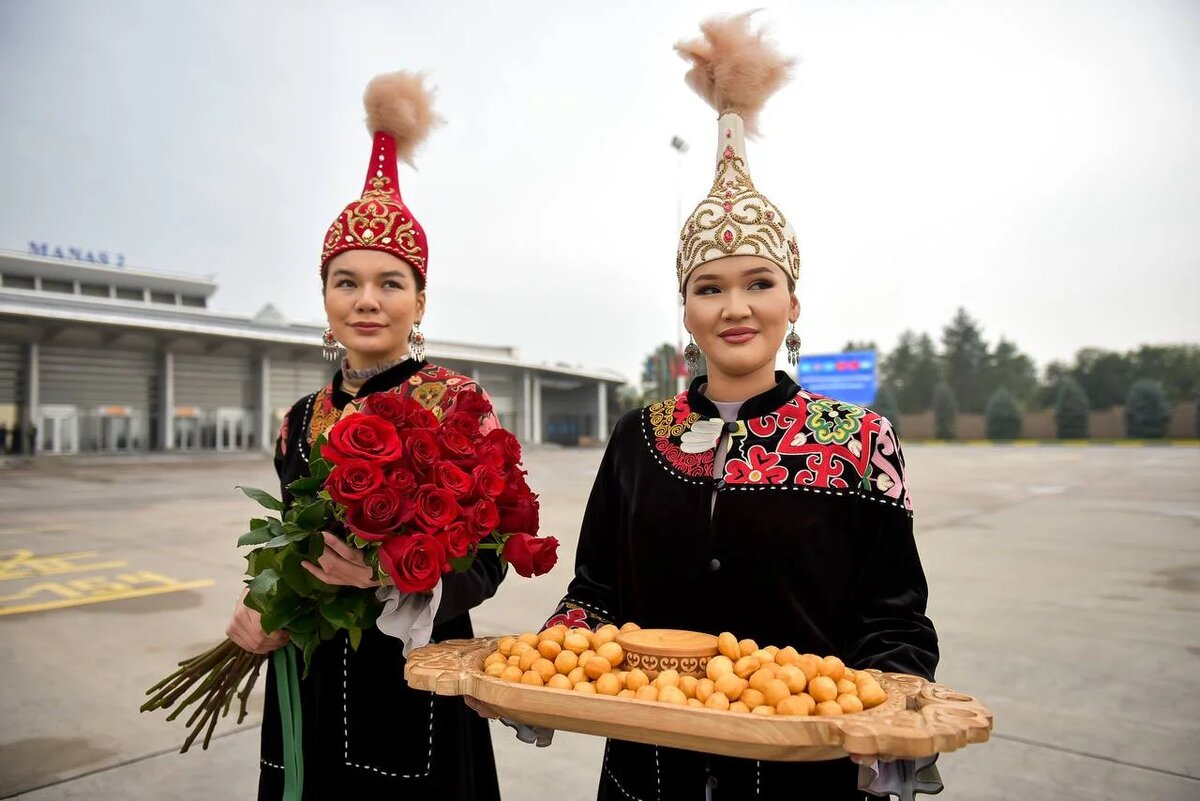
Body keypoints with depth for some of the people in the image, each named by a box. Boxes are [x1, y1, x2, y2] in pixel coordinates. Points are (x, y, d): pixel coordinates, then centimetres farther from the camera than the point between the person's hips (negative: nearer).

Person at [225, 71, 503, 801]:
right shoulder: (303, 420, 4)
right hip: (309, 681, 5)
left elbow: (486, 560, -13)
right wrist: (262, 614, -5)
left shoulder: (457, 403, -12)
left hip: (413, 682, -5)